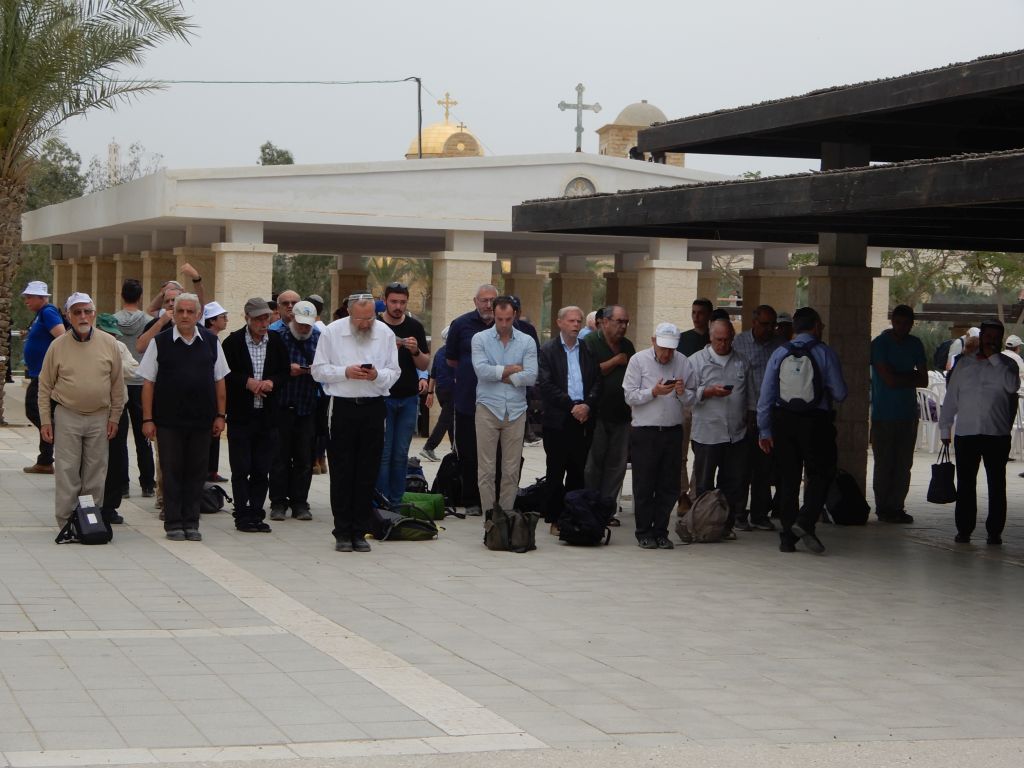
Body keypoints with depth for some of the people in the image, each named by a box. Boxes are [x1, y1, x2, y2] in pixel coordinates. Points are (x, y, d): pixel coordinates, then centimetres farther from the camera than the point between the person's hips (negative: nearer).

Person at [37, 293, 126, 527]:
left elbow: (117, 384, 7)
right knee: (66, 472, -2)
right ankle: (66, 523, 3)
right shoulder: (58, 345, 0)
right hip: (66, 417, -1)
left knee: (95, 473, 6)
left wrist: (114, 417, 4)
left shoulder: (109, 343, 2)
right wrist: (45, 421, 0)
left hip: (99, 418, 1)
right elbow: (45, 386, 4)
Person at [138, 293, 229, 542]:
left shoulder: (211, 342, 7)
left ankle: (191, 522, 14)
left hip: (201, 420, 2)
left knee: (196, 472, 6)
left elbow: (219, 381, 11)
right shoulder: (159, 342, -1)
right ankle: (173, 523, 11)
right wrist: (147, 419, -5)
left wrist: (220, 415, 6)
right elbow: (149, 383, 0)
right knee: (171, 472, 3)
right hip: (169, 421, -2)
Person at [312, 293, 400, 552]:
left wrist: (377, 375, -14)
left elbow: (394, 372, 7)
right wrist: (345, 372, -13)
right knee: (341, 472, 0)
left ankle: (359, 532, 11)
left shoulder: (385, 333, 6)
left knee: (367, 473, 3)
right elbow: (319, 370, 1)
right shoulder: (331, 332, 2)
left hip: (373, 407, 2)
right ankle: (342, 533, 7)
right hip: (342, 407, -1)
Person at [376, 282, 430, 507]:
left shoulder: (415, 327, 7)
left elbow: (425, 365, 7)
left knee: (401, 455, 5)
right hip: (381, 396, -3)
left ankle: (396, 503, 10)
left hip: (408, 398, 3)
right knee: (382, 453, -5)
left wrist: (415, 351, -13)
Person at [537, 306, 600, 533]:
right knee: (555, 472, 1)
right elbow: (545, 385, -8)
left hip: (583, 420, 3)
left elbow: (597, 382, 8)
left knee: (578, 472, 5)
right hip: (557, 421, -3)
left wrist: (587, 405, -10)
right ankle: (555, 519, 6)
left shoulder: (588, 351, 12)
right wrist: (572, 406, -13)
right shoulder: (548, 350, 1)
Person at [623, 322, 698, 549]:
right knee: (644, 486, 1)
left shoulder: (683, 363, 8)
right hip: (644, 432, -3)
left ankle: (660, 532, 13)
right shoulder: (638, 360, 2)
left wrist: (683, 393, -10)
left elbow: (691, 401, 11)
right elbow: (630, 396, -4)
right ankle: (644, 533, 9)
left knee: (669, 487, 4)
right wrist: (654, 392, -16)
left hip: (672, 431, 3)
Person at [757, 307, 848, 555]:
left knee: (788, 478, 10)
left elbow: (766, 395, 2)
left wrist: (765, 430, 7)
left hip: (784, 421, 4)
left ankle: (788, 538, 12)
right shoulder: (825, 352, -5)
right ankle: (805, 522, -13)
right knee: (820, 474, 8)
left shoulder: (780, 353, 4)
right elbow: (840, 393, -6)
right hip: (816, 421, -3)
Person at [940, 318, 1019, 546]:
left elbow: (1012, 385, -14)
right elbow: (951, 397, 15)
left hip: (997, 434, -2)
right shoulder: (964, 363, 13)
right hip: (965, 433, 2)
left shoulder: (1006, 364, 7)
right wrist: (945, 428, 12)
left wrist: (994, 358, -10)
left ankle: (994, 531, 4)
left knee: (997, 485, 0)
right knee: (965, 484, 4)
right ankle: (964, 529, 10)